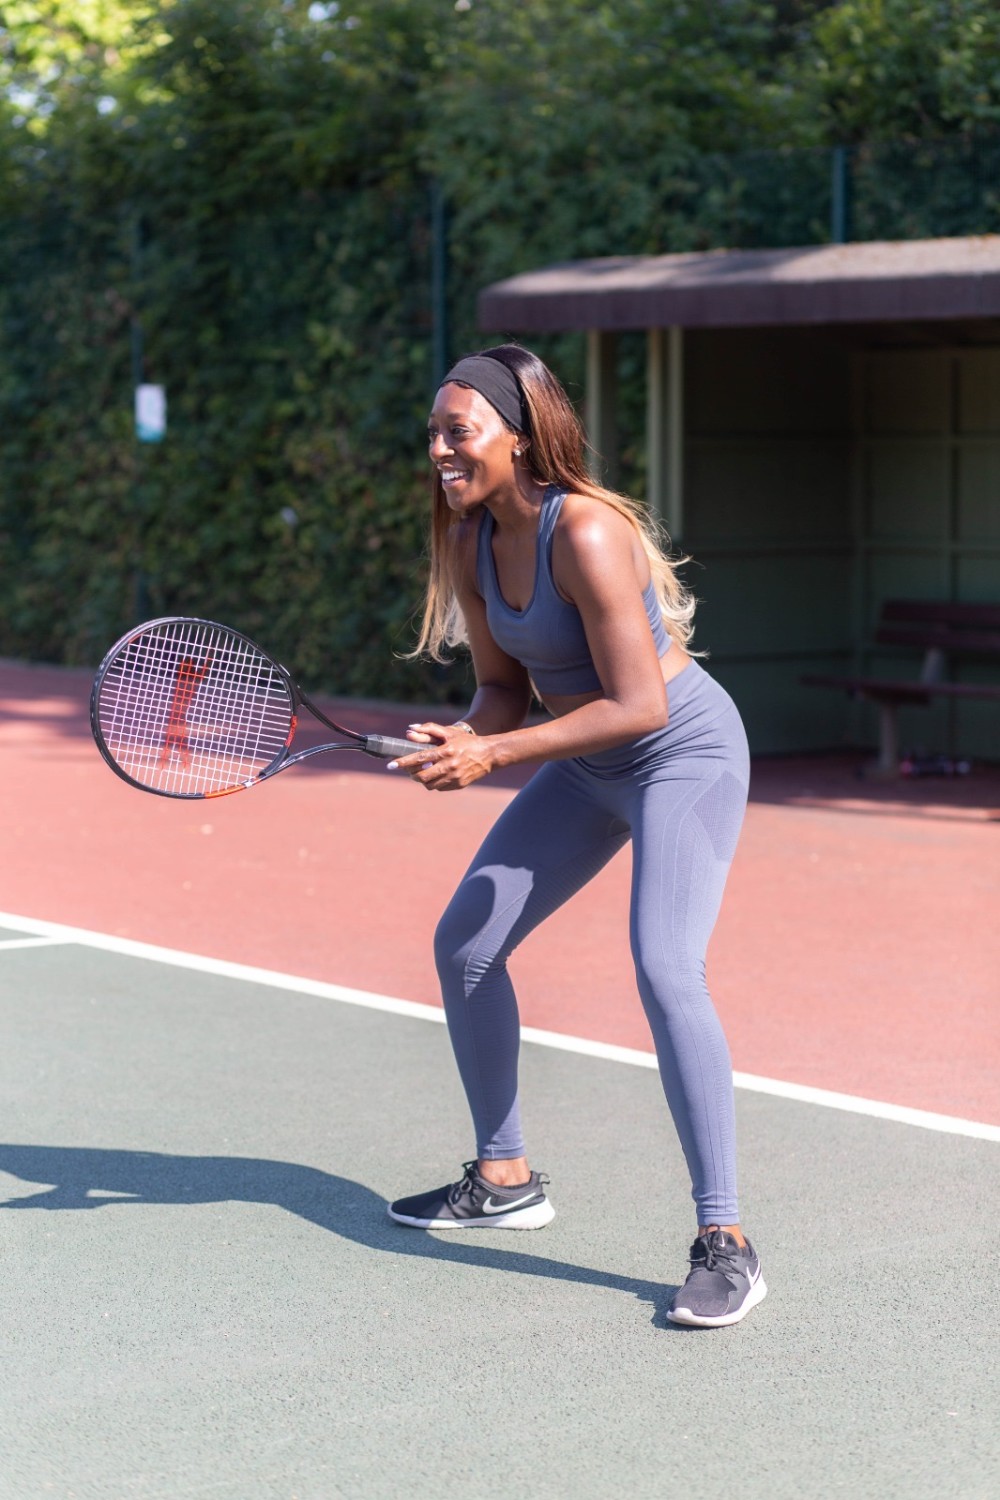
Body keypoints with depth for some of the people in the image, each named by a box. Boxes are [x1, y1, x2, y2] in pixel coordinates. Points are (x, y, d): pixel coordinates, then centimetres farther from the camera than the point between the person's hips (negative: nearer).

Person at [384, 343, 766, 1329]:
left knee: (664, 971, -26)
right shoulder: (471, 540, -4)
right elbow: (504, 690, 5)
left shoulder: (585, 532, -28)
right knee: (464, 945, 10)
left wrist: (491, 754, -30)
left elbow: (640, 705, -29)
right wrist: (461, 742, -18)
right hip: (587, 766, 9)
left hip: (685, 754, -9)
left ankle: (726, 1244, -20)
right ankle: (504, 1179, 28)